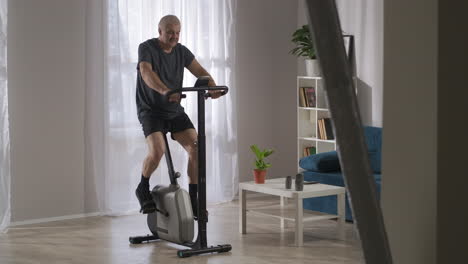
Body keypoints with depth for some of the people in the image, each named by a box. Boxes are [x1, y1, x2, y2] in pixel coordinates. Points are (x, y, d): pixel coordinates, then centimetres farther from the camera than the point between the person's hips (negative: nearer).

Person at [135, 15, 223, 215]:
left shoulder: (182, 51, 4)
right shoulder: (147, 48, -12)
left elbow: (199, 71, -6)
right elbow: (146, 72, -31)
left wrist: (213, 87, -29)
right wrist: (164, 90, -50)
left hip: (175, 111, 5)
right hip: (151, 110, -5)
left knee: (196, 149, -11)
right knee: (157, 150, -26)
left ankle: (193, 199, 1)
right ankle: (143, 189, 1)